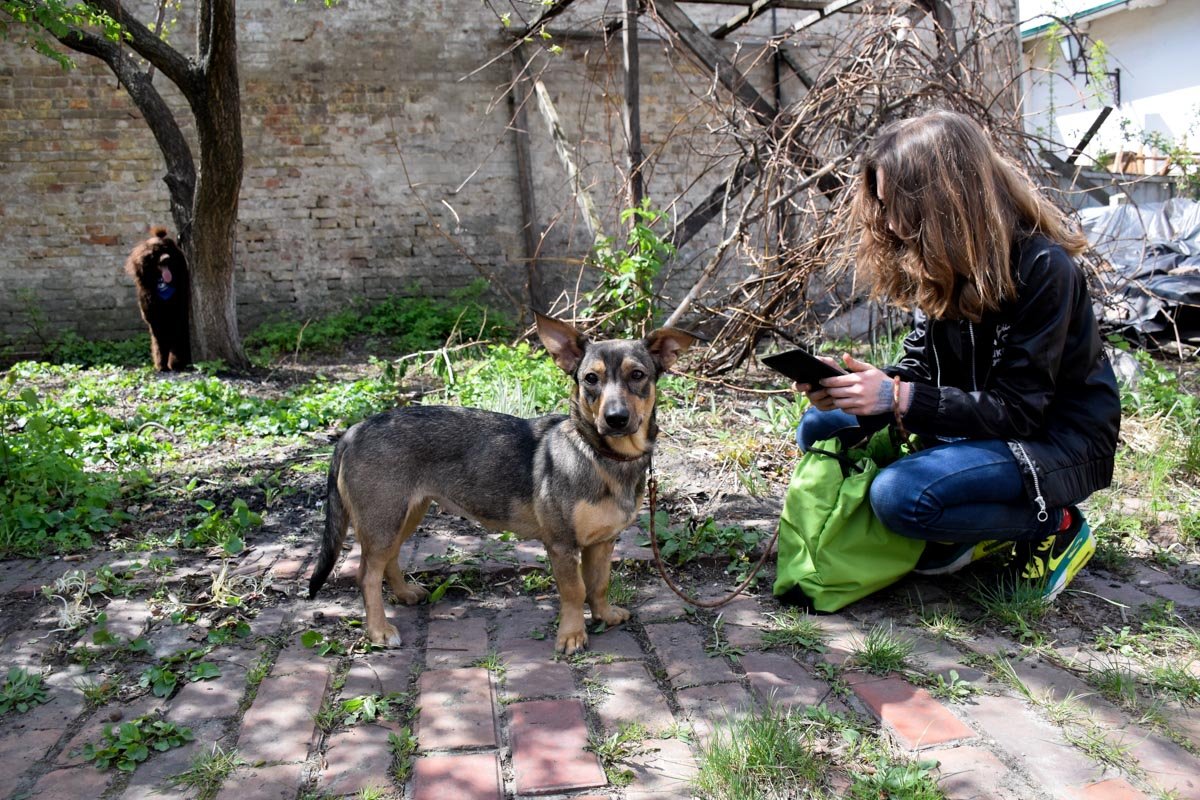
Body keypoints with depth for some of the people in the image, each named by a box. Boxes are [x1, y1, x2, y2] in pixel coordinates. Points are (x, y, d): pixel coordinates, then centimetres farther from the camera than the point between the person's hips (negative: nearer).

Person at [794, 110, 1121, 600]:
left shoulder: (1041, 266, -24)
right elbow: (919, 370, 1)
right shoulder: (939, 264, -3)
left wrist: (897, 398, -32)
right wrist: (852, 387, -19)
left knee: (899, 494, -31)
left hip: (1055, 439, -8)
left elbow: (1018, 409, -25)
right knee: (820, 428, -3)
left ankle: (1051, 526, -3)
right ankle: (977, 528, 5)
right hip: (972, 424, 8)